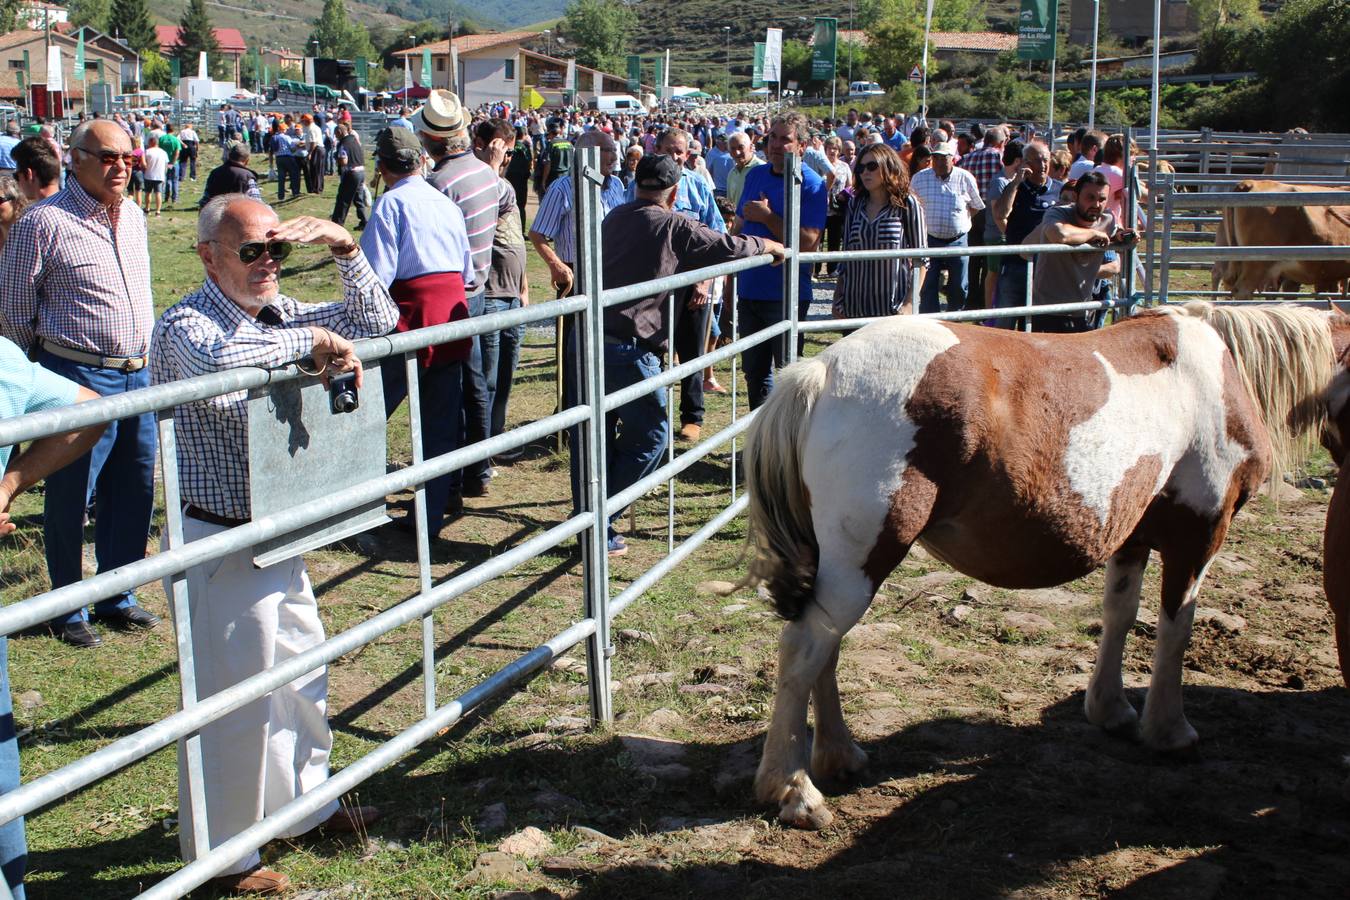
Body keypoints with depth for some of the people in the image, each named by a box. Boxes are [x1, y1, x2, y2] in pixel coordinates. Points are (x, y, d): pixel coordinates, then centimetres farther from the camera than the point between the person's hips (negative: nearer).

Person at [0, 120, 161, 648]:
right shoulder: (43, 223, -10)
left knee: (134, 491, 12)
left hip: (137, 375, 7)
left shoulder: (133, 215, 10)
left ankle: (117, 598, 28)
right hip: (78, 377, -6)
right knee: (70, 497, 4)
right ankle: (68, 610, 20)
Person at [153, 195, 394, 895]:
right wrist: (311, 338, -32)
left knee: (302, 671, 21)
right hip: (220, 543, -8)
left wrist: (343, 246, -2)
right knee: (235, 700, 2)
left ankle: (304, 802, 42)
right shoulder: (186, 325, -17)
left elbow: (377, 321, 12)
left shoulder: (279, 315, 7)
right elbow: (216, 360, -42)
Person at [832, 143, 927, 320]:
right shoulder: (854, 205, 11)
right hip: (854, 308, 4)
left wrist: (909, 304, -11)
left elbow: (920, 259, -2)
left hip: (893, 308, -4)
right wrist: (838, 299, 10)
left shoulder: (907, 204, 0)